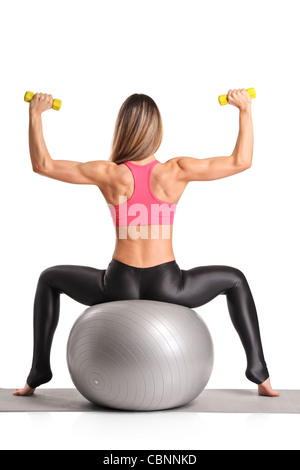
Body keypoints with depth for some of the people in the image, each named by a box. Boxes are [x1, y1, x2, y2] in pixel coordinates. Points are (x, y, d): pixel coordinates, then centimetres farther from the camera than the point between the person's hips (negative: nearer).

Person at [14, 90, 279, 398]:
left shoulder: (108, 174, -10)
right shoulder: (176, 172, -11)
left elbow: (42, 164, -1)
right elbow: (241, 161, -5)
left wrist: (35, 114, 5)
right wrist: (245, 110, 2)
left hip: (118, 287, 1)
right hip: (167, 288, 0)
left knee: (49, 280, 27)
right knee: (234, 280, 26)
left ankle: (39, 373, 27)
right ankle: (258, 372, 23)